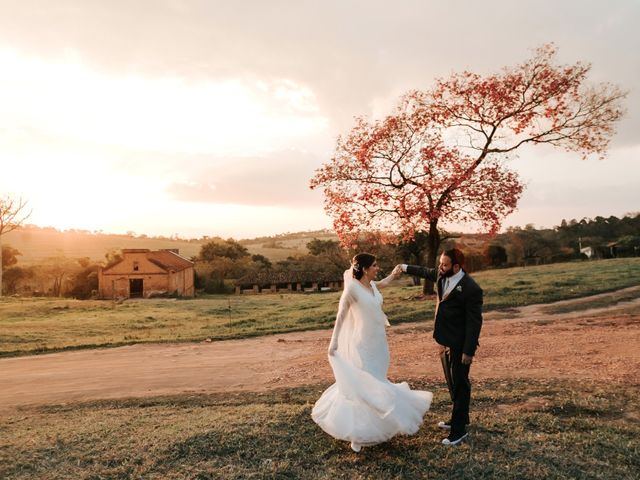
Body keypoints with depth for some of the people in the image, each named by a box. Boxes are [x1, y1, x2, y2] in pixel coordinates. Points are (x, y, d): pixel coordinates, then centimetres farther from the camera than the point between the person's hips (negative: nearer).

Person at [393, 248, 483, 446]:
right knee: (452, 382, 21)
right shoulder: (442, 276, 0)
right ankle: (459, 417, 38)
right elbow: (425, 272, 23)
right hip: (446, 341, 8)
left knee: (459, 384, 3)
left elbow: (475, 322, -20)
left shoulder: (471, 288, -22)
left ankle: (459, 429, 14)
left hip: (460, 344, -8)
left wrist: (469, 351, -19)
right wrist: (404, 267, 16)